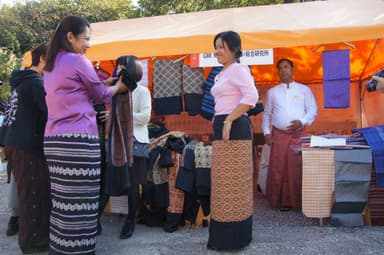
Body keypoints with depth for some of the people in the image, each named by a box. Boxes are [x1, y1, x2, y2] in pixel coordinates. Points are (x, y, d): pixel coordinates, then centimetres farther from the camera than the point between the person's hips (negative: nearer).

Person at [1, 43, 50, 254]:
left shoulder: (20, 82, 18)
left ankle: (28, 235, 29)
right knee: (34, 193, -1)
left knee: (26, 192, 18)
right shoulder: (36, 83, -13)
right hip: (28, 145, -10)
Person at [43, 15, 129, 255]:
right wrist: (119, 87, 22)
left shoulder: (51, 66, 19)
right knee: (79, 203, -2)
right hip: (78, 140, -8)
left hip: (53, 140, 9)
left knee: (63, 199, 13)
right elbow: (100, 95, 5)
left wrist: (104, 83, 26)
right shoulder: (78, 61, -6)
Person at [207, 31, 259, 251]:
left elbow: (252, 97, -22)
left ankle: (233, 238, 8)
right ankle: (224, 235, 25)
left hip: (234, 129, -10)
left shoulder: (238, 69, -8)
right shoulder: (222, 73, 20)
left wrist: (228, 121, -21)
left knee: (232, 182, -4)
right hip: (222, 128, 10)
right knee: (225, 182, 13)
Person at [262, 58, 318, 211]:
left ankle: (298, 201, 9)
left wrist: (302, 122, -12)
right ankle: (282, 201, 11)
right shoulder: (272, 92, 13)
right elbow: (266, 114, 13)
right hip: (279, 135, 1)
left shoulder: (304, 89, 9)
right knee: (278, 169, -1)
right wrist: (266, 132, 2)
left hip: (299, 134, -1)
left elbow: (313, 110, 5)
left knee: (298, 169, -2)